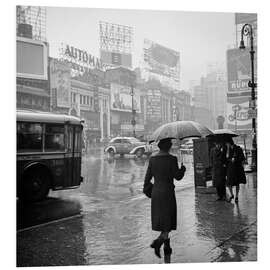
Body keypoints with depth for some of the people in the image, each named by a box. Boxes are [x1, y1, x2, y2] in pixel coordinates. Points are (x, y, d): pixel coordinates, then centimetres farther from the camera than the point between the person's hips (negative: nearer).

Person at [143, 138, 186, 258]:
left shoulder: (152, 159, -1)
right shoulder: (172, 159, -14)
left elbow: (148, 176, 4)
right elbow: (177, 176, -10)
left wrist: (146, 186, 23)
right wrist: (183, 169, 11)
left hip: (155, 192, 5)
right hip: (168, 193, -5)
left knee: (160, 220, 17)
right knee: (168, 222, 7)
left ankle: (167, 247, 27)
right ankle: (157, 242, -14)